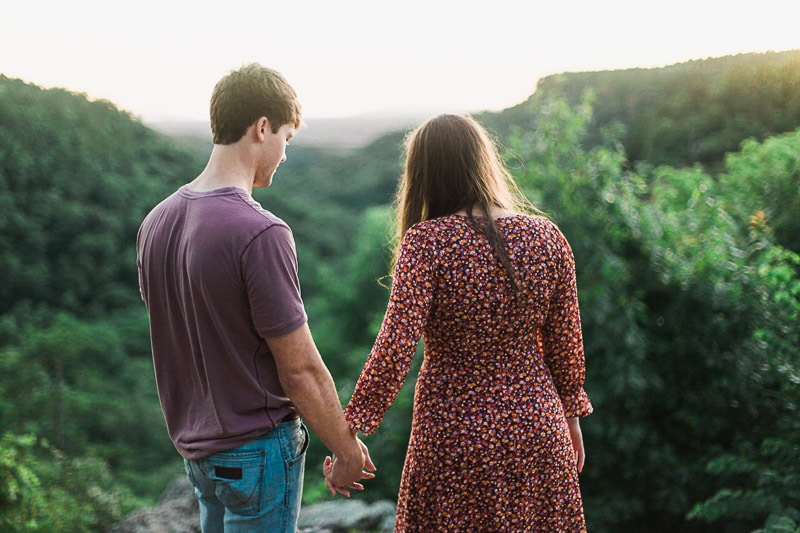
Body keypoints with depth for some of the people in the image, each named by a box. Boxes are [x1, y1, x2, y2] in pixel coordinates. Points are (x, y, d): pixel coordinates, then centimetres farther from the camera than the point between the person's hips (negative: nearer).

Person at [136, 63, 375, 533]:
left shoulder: (155, 224, 0)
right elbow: (301, 370, -19)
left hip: (196, 443, 7)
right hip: (258, 448, -7)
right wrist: (347, 450, -6)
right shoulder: (261, 233, -24)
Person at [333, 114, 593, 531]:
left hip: (454, 439, -3)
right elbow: (566, 347, 3)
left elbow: (394, 348, -22)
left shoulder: (427, 241, -16)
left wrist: (349, 433, -16)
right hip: (537, 431, 4)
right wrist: (571, 416, 17)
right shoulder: (546, 237, -4)